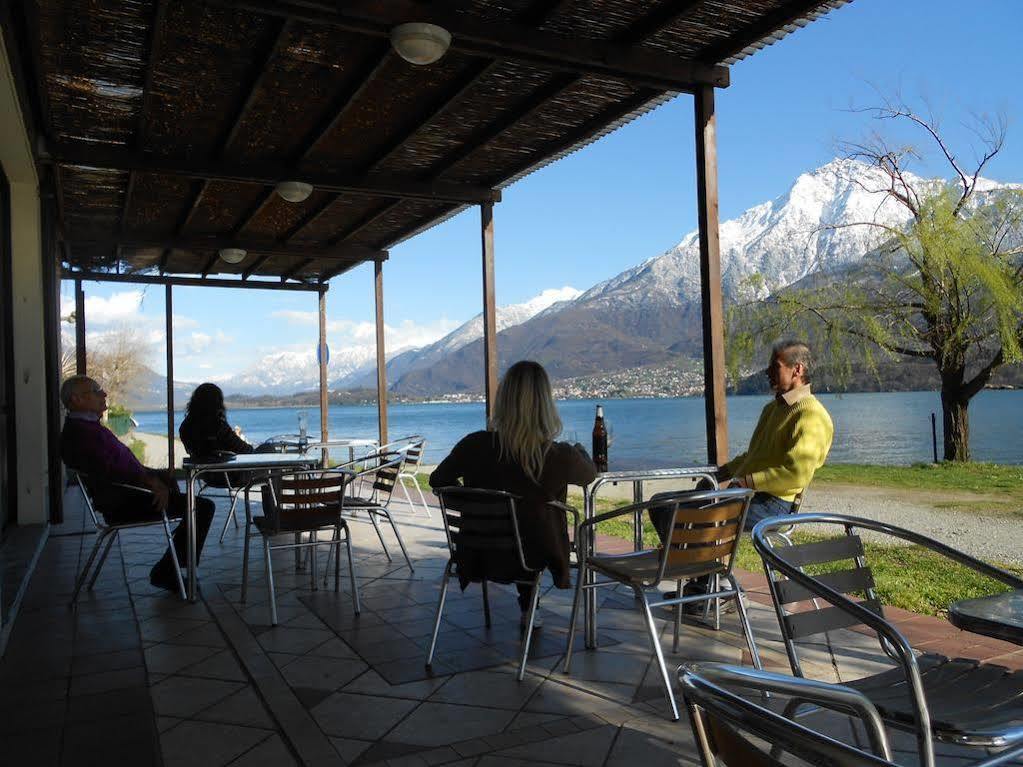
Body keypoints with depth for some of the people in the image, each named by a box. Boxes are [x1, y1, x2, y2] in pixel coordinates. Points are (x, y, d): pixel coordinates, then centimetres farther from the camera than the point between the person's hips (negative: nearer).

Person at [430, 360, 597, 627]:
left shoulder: (473, 445, -20)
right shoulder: (560, 456, -24)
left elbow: (437, 481, -2)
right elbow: (590, 474, 0)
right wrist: (579, 450, 23)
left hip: (480, 558, 2)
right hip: (530, 561, -2)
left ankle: (528, 610, 51)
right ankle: (528, 610, 49)